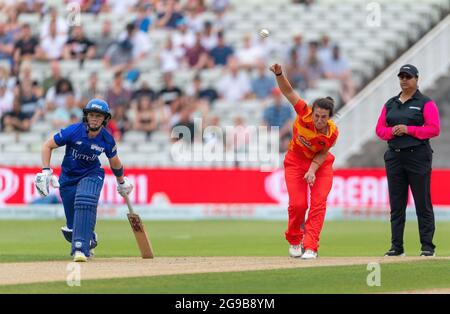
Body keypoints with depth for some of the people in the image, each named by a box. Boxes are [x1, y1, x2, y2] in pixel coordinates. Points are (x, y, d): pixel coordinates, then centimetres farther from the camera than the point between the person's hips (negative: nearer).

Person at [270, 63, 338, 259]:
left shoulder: (332, 133, -25)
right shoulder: (305, 114, -28)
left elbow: (322, 153, -12)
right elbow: (289, 92, -30)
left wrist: (312, 170, -27)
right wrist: (279, 74, -46)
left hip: (321, 164, 0)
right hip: (296, 161, 0)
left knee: (319, 203, -13)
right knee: (298, 204, -7)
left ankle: (310, 247, -9)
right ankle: (294, 241, 19)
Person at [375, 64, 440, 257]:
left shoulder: (425, 103, 1)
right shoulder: (390, 104, 16)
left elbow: (434, 129, -8)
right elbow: (379, 129, 14)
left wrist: (408, 129, -15)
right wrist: (392, 131, -7)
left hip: (418, 156, -5)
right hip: (394, 156, 5)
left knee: (422, 202, -5)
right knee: (396, 203, 4)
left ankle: (427, 246, -2)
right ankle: (396, 246, 8)